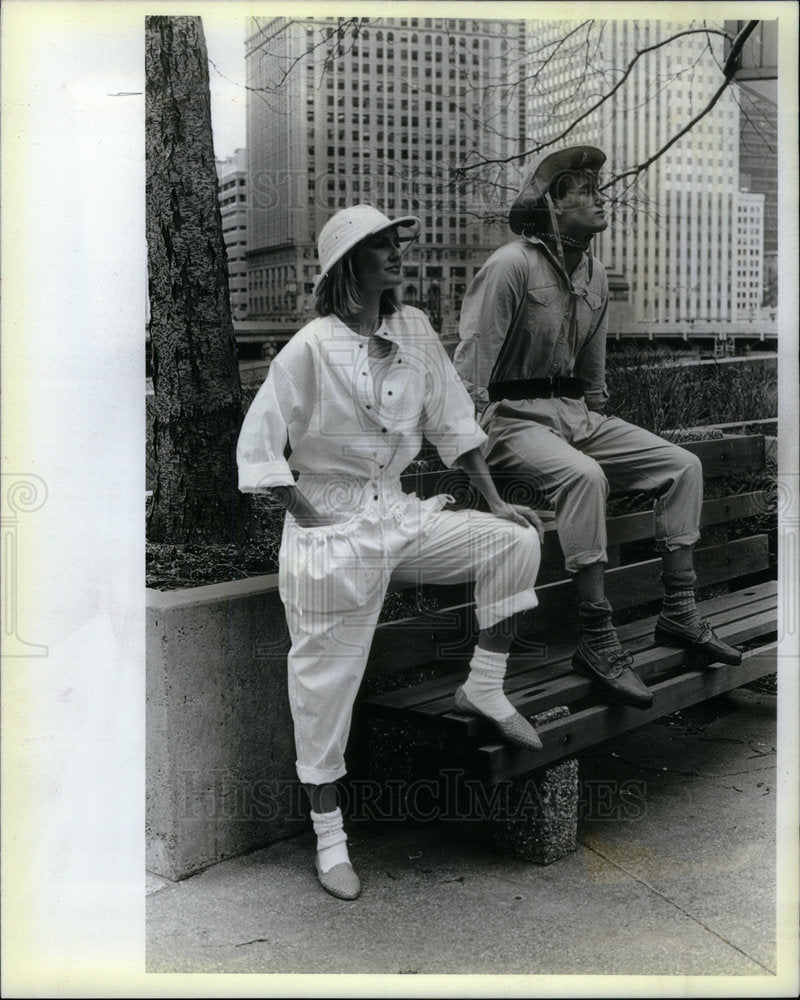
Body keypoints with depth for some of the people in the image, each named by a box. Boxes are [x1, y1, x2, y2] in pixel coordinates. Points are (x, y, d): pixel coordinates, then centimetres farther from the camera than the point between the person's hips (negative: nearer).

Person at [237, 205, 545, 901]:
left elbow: (452, 421, 9)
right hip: (330, 526, -5)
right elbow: (258, 448, -11)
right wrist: (313, 521, -14)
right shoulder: (311, 348, -14)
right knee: (326, 685, 0)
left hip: (398, 513, 6)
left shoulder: (415, 331, 3)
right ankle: (330, 840, 15)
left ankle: (484, 689, 6)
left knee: (516, 541, -9)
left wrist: (495, 502, 5)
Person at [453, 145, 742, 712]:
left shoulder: (595, 276, 14)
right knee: (583, 476, -36)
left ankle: (680, 613, 2)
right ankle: (598, 642, -32)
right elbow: (470, 365, -16)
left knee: (683, 466, -2)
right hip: (515, 415, -8)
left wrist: (601, 427, 21)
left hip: (575, 412, 9)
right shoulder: (512, 265, -11)